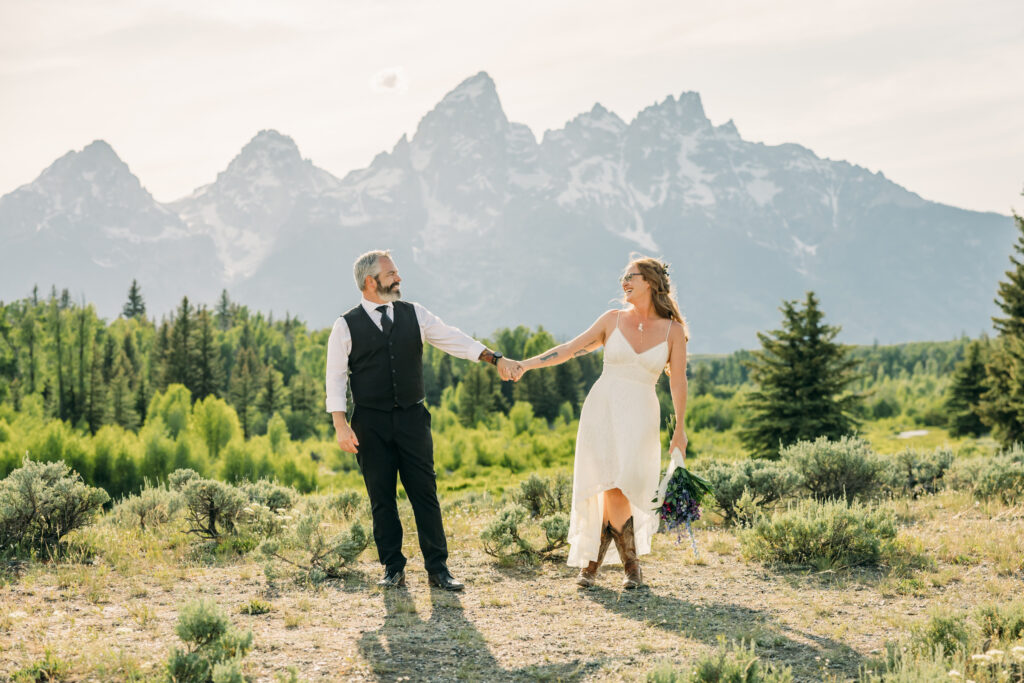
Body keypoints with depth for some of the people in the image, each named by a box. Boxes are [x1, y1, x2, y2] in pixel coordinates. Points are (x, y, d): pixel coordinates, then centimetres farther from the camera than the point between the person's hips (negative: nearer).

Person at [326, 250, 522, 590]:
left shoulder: (414, 314, 8)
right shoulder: (346, 326, 0)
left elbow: (453, 339, 4)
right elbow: (336, 378, 0)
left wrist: (495, 358, -8)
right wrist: (341, 425, -9)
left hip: (412, 418, 2)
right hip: (371, 422, -2)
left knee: (425, 493, 0)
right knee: (381, 498, 3)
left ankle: (438, 568, 6)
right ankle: (393, 569, 14)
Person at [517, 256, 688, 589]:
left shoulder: (673, 331, 3)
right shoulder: (613, 320, 6)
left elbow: (678, 382, 5)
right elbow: (571, 349, 6)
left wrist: (679, 430, 5)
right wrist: (526, 364, -2)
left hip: (640, 416, -1)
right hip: (603, 410, 1)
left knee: (615, 492, -9)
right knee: (612, 490, -9)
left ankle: (591, 562, 9)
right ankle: (631, 566, 7)